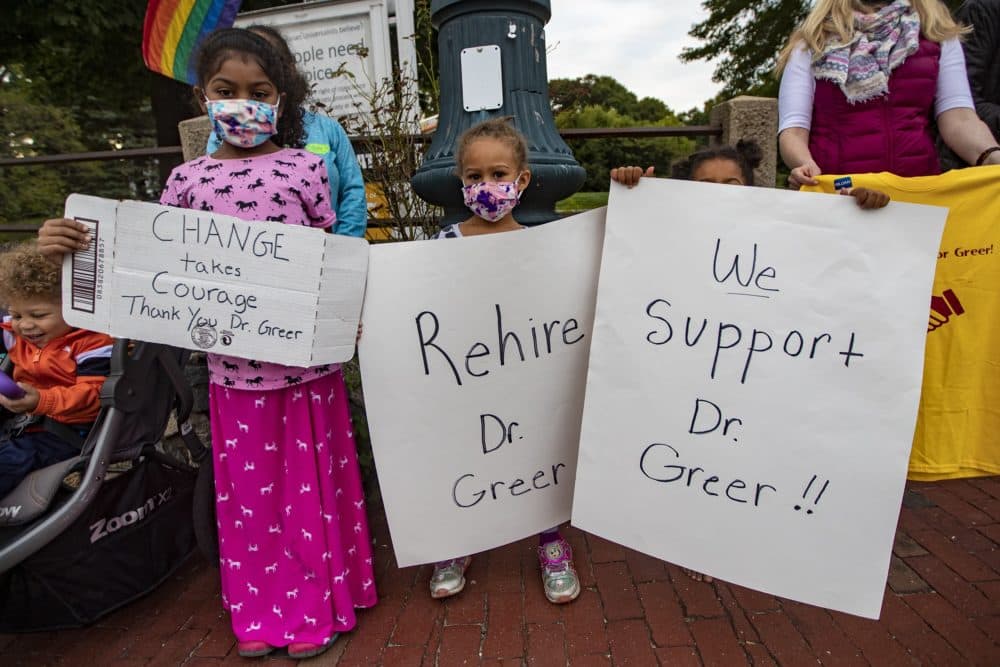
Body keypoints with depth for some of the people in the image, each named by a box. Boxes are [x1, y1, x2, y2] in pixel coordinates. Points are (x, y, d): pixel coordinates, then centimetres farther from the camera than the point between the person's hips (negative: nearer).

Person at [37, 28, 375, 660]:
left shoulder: (305, 166, 1)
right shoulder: (188, 179, 7)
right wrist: (68, 244, -3)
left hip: (306, 360, -2)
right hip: (233, 365, 3)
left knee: (310, 480, 10)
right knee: (248, 487, 15)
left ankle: (317, 604, 33)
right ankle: (261, 609, 38)